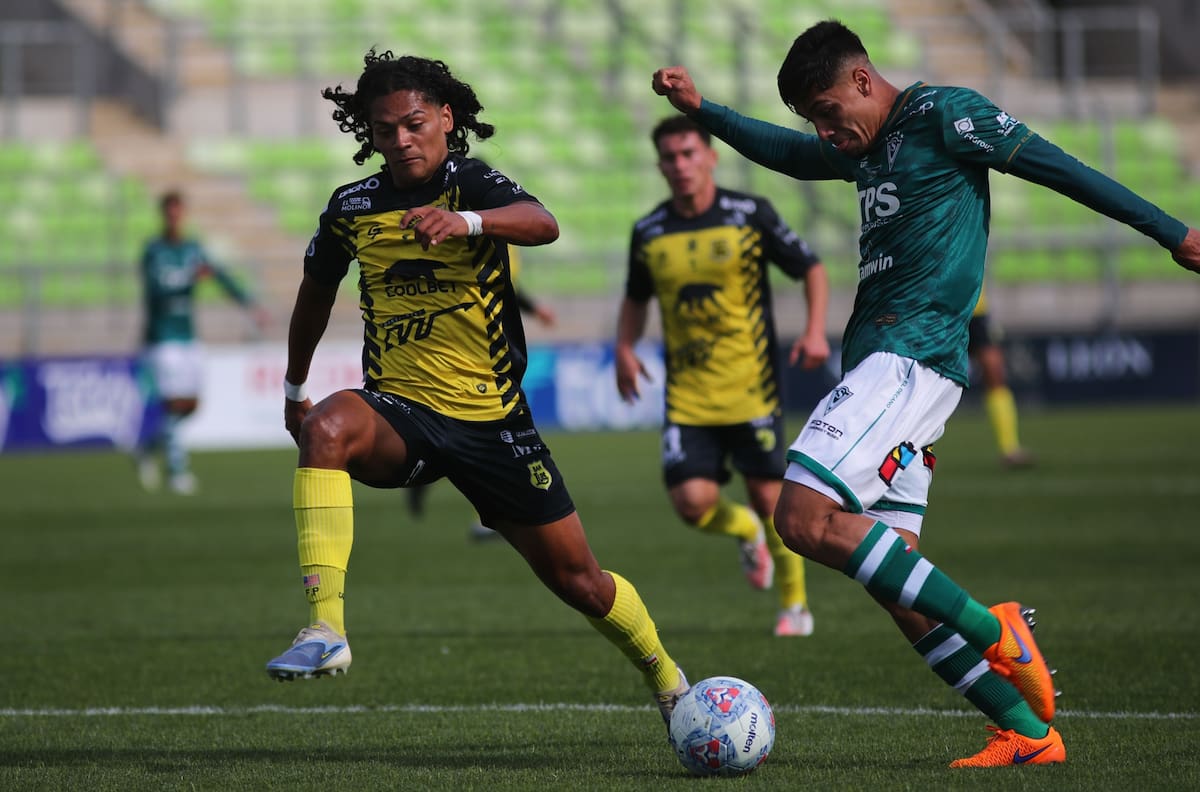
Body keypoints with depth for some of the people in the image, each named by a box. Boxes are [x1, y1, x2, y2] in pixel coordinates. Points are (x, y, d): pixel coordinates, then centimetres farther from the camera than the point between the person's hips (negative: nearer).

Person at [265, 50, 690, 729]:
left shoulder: (474, 184, -9)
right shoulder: (353, 208, 3)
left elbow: (543, 224, -32)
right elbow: (317, 292, 23)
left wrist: (466, 220, -51)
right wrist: (295, 388, 29)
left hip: (492, 419, -2)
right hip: (399, 415, 2)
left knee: (577, 580, 4)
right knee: (327, 428, -34)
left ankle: (670, 682, 32)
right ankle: (326, 631, -40)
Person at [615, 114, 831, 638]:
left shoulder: (750, 214, -4)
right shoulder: (649, 232, 4)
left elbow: (811, 269, 5)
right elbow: (636, 298, 21)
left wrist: (815, 331, -10)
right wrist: (625, 348, 3)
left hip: (751, 390, -2)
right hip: (687, 395, 2)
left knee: (769, 497, -2)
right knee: (692, 501, -12)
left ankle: (795, 604, 19)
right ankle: (746, 531, 24)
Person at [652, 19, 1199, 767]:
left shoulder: (942, 114, -3)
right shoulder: (868, 146, 22)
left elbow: (1053, 166, -4)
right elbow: (787, 154, 42)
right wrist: (702, 109, 35)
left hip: (914, 358, -9)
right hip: (882, 360, 9)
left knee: (808, 518, -20)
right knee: (895, 578, 1)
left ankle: (994, 632, -17)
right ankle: (1031, 732, 0)